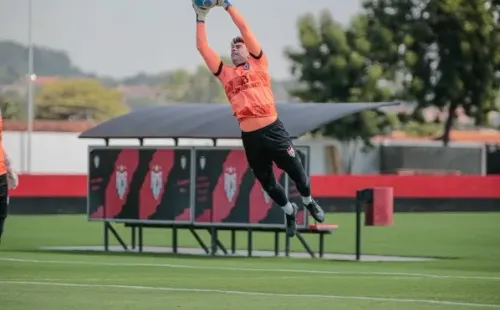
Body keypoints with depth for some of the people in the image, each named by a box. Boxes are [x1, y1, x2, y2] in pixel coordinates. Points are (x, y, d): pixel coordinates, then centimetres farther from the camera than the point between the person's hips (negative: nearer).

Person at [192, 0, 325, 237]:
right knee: (267, 182, 13)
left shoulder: (257, 64, 8)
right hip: (250, 137, 3)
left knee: (295, 171, 8)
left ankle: (309, 202, 35)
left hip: (273, 130, -3)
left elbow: (245, 30, 2)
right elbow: (202, 47, 13)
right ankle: (289, 212, 36)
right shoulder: (225, 73, 15)